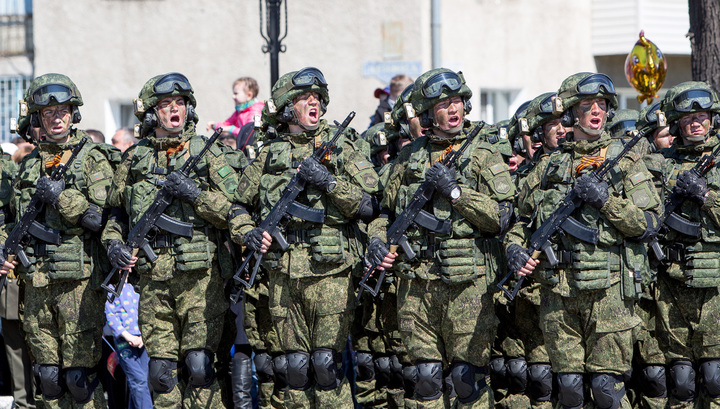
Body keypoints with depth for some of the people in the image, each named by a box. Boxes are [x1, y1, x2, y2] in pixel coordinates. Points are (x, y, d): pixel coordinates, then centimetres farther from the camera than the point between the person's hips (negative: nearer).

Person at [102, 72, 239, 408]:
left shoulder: (207, 153, 4)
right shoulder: (134, 159, 12)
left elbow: (234, 210, 0)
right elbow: (115, 212, 22)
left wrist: (195, 193, -12)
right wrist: (113, 242, 4)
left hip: (199, 277, -3)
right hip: (153, 280, 3)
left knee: (199, 365, -9)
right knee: (161, 371, 3)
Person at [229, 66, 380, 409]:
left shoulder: (344, 147, 4)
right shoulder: (268, 153, 11)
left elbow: (368, 206, -4)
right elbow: (240, 207, 20)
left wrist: (329, 181, -14)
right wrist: (248, 233, 0)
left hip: (329, 269, -3)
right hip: (283, 273, 3)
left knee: (326, 361, -7)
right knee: (296, 364, 6)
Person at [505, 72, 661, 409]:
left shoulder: (624, 160, 4)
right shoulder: (548, 166, 13)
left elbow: (649, 224, -2)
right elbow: (522, 217, 22)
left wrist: (606, 199, -13)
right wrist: (514, 246, 1)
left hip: (608, 289, -3)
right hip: (557, 290, 3)